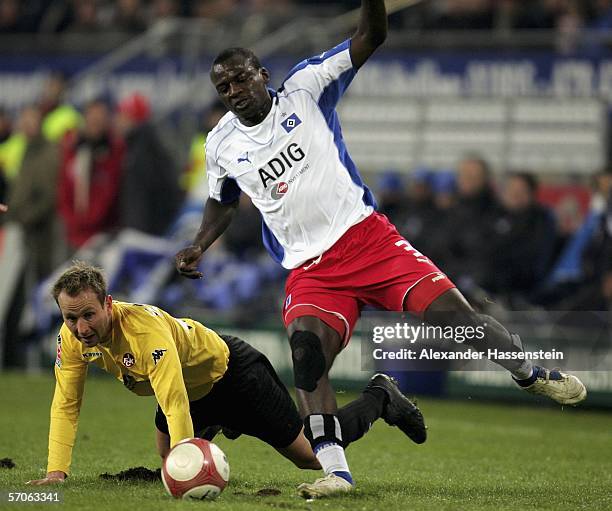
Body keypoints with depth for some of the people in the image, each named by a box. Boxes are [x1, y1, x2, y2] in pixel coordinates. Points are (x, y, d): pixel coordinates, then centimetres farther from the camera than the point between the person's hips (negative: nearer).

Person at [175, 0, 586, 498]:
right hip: (309, 269, 2)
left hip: (366, 237, -2)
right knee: (306, 345, -26)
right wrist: (198, 247, 13)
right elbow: (223, 202, 29)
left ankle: (531, 372, 15)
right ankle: (335, 471, -29)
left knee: (451, 310, -12)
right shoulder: (221, 145, 10)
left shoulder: (303, 87, 1)